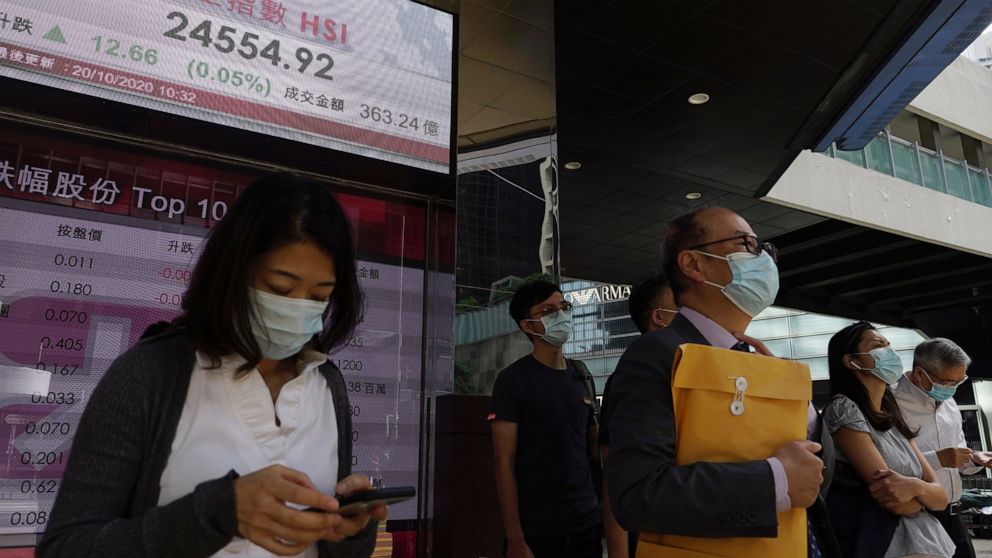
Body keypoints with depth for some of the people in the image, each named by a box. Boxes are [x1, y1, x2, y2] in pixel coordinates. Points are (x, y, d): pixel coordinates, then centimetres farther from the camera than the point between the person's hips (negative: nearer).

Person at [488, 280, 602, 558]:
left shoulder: (582, 376, 8)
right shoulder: (513, 380, -9)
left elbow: (594, 449, 13)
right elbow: (504, 463, -12)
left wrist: (608, 509, 9)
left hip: (588, 525, 5)